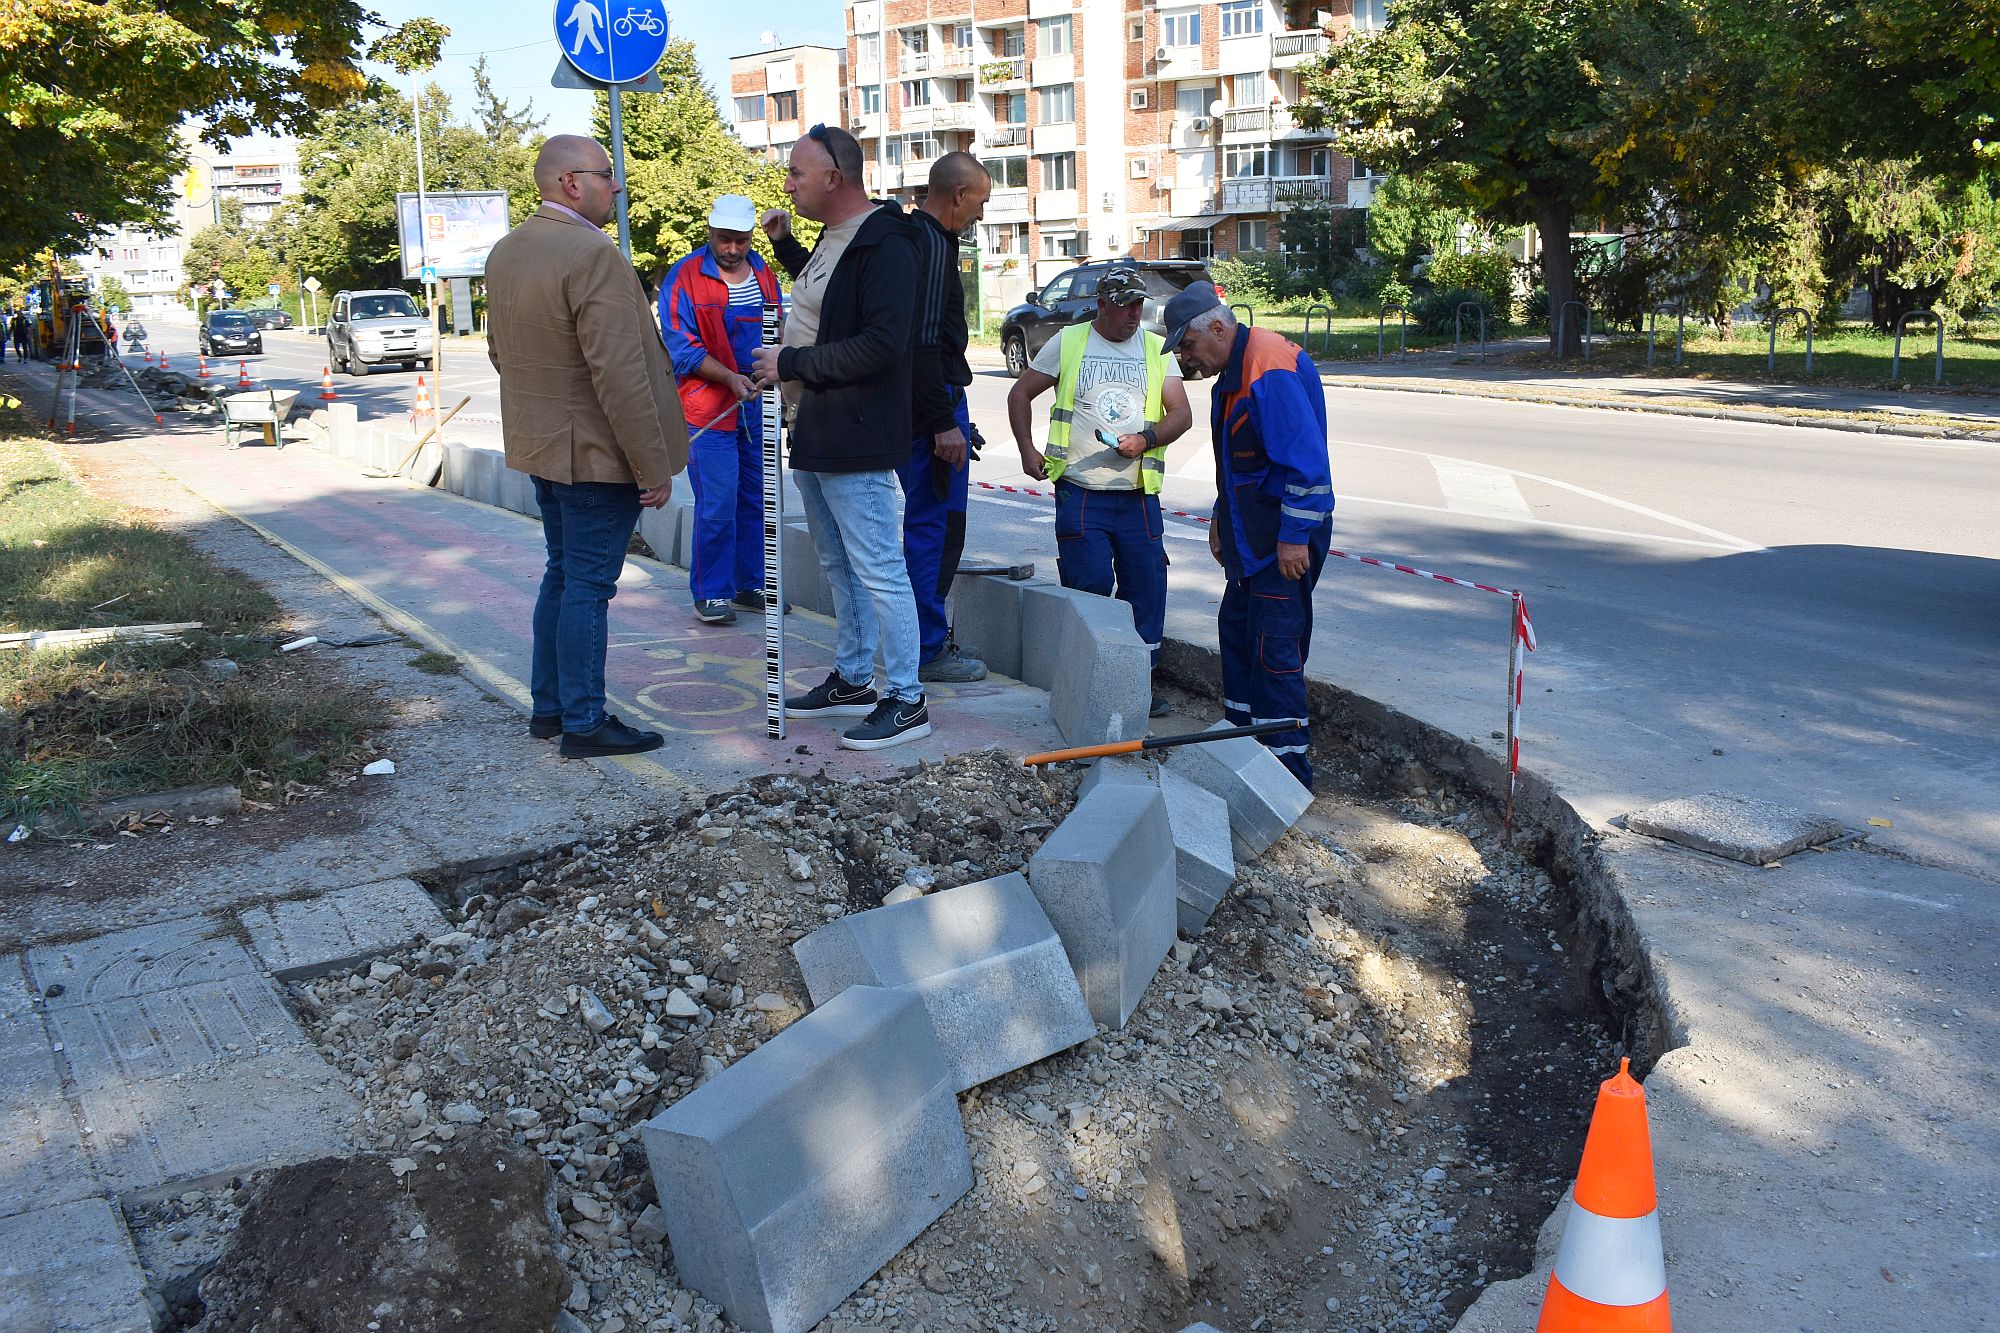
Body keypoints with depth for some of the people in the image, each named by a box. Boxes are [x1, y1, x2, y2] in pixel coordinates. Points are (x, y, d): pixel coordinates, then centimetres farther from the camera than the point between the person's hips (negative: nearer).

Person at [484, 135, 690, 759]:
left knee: (562, 574, 19)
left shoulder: (504, 252, 9)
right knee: (588, 585, -1)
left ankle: (548, 704, 28)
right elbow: (620, 374, -24)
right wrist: (654, 466, -19)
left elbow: (500, 351, 19)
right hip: (596, 451, -9)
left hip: (540, 445, 9)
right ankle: (584, 723, 8)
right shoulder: (593, 255, -21)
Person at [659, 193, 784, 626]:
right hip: (708, 408, -6)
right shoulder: (684, 277, -5)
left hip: (758, 406, 6)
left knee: (756, 499, 10)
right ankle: (710, 593, 3)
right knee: (717, 505, -8)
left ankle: (750, 584, 21)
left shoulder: (764, 275, 13)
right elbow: (681, 347, -9)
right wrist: (731, 379, -20)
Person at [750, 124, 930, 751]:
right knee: (839, 567, 18)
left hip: (855, 441, -11)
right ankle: (852, 680, 31)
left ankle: (907, 700, 3)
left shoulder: (885, 247, -17)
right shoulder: (832, 238, 15)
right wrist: (784, 242, 25)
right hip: (813, 436, 11)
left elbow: (881, 345, -28)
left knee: (877, 571, -6)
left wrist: (793, 363, -20)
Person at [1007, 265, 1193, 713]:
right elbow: (1020, 394, 13)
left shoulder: (1157, 350, 11)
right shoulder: (1067, 343, 7)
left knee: (1146, 587, 0)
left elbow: (1181, 413, 4)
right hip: (1080, 495, -2)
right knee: (1088, 588, -6)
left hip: (1139, 496, 2)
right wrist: (1027, 450, 3)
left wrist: (1146, 438, -14)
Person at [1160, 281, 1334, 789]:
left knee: (1275, 647, -8)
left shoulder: (1272, 370, -21)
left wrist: (1295, 537, -24)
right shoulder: (1234, 368, 12)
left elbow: (1306, 459, -25)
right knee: (1236, 628, 16)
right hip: (1250, 531, 11)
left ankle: (1288, 769, -1)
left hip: (1285, 536, -11)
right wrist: (1221, 517, 23)